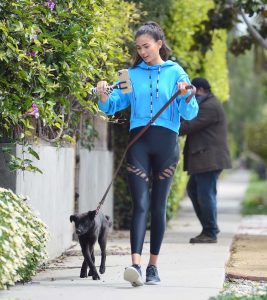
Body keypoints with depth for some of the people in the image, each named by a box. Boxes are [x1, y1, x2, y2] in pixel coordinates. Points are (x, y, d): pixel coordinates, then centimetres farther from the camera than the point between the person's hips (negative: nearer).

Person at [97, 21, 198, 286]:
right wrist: (104, 97, -10)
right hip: (139, 141, 0)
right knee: (140, 203, -11)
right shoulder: (132, 75, 11)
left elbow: (190, 114, 0)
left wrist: (185, 96, -19)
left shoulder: (176, 73, 6)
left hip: (166, 142, 0)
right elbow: (112, 106, 10)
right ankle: (136, 264, -23)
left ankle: (153, 265, 13)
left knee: (158, 205, 6)